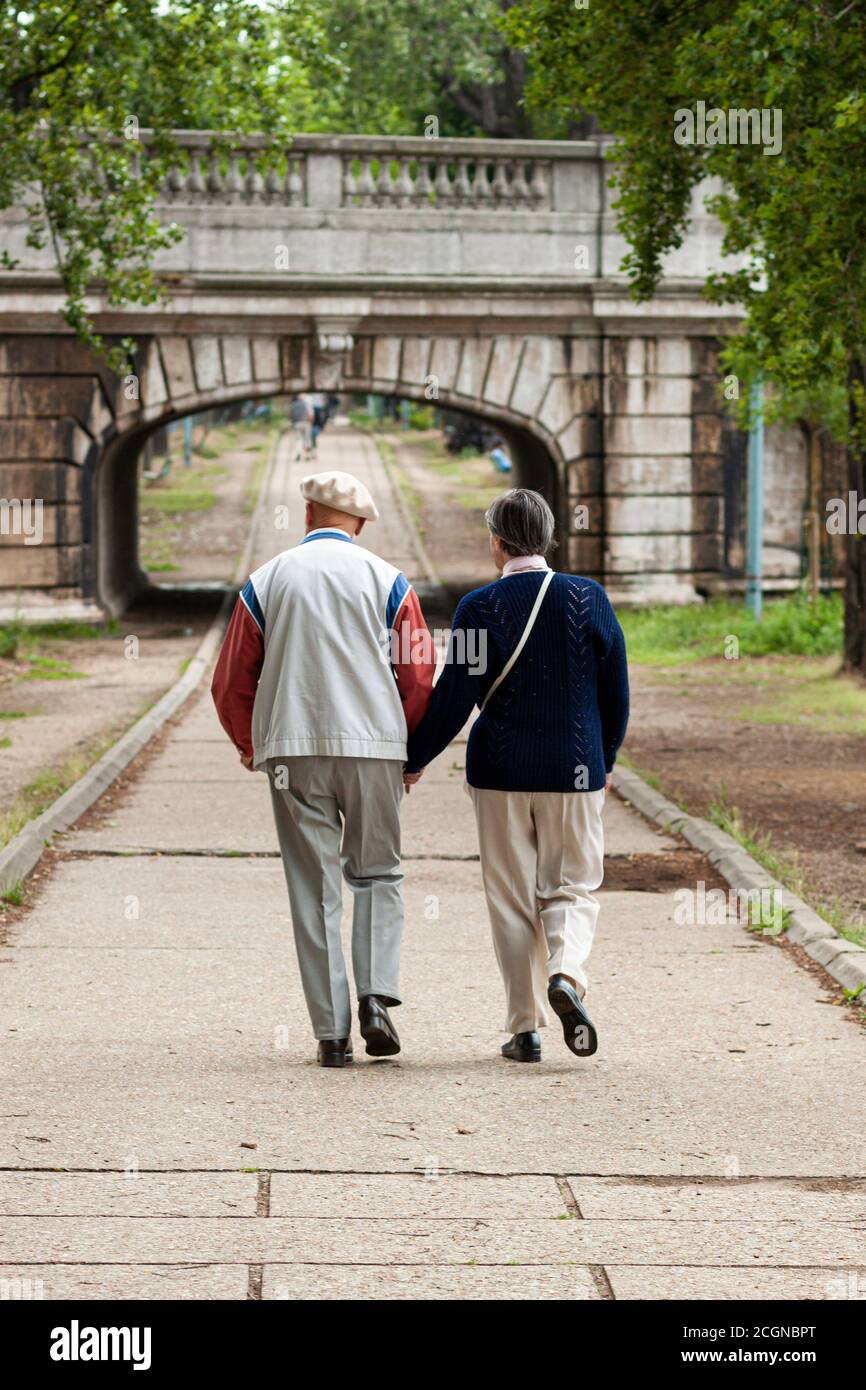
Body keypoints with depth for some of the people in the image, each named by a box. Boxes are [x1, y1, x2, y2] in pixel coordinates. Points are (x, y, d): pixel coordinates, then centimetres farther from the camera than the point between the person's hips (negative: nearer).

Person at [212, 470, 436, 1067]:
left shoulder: (266, 582, 7)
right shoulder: (387, 581, 4)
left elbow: (231, 685, 9)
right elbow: (420, 677, 0)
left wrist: (253, 748, 26)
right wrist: (411, 753, 15)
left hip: (292, 749, 1)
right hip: (374, 747, 0)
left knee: (315, 889, 4)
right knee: (378, 874, 13)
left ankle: (332, 1032, 1)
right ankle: (377, 996, -7)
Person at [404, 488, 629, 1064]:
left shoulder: (480, 607, -9)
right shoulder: (589, 598, -2)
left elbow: (454, 700, -8)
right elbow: (616, 691, 3)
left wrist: (413, 761, 6)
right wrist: (605, 758, 18)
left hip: (501, 773, -1)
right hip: (574, 770, 1)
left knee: (512, 897, 8)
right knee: (572, 886, 12)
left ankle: (525, 1028, 7)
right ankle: (567, 974, -18)